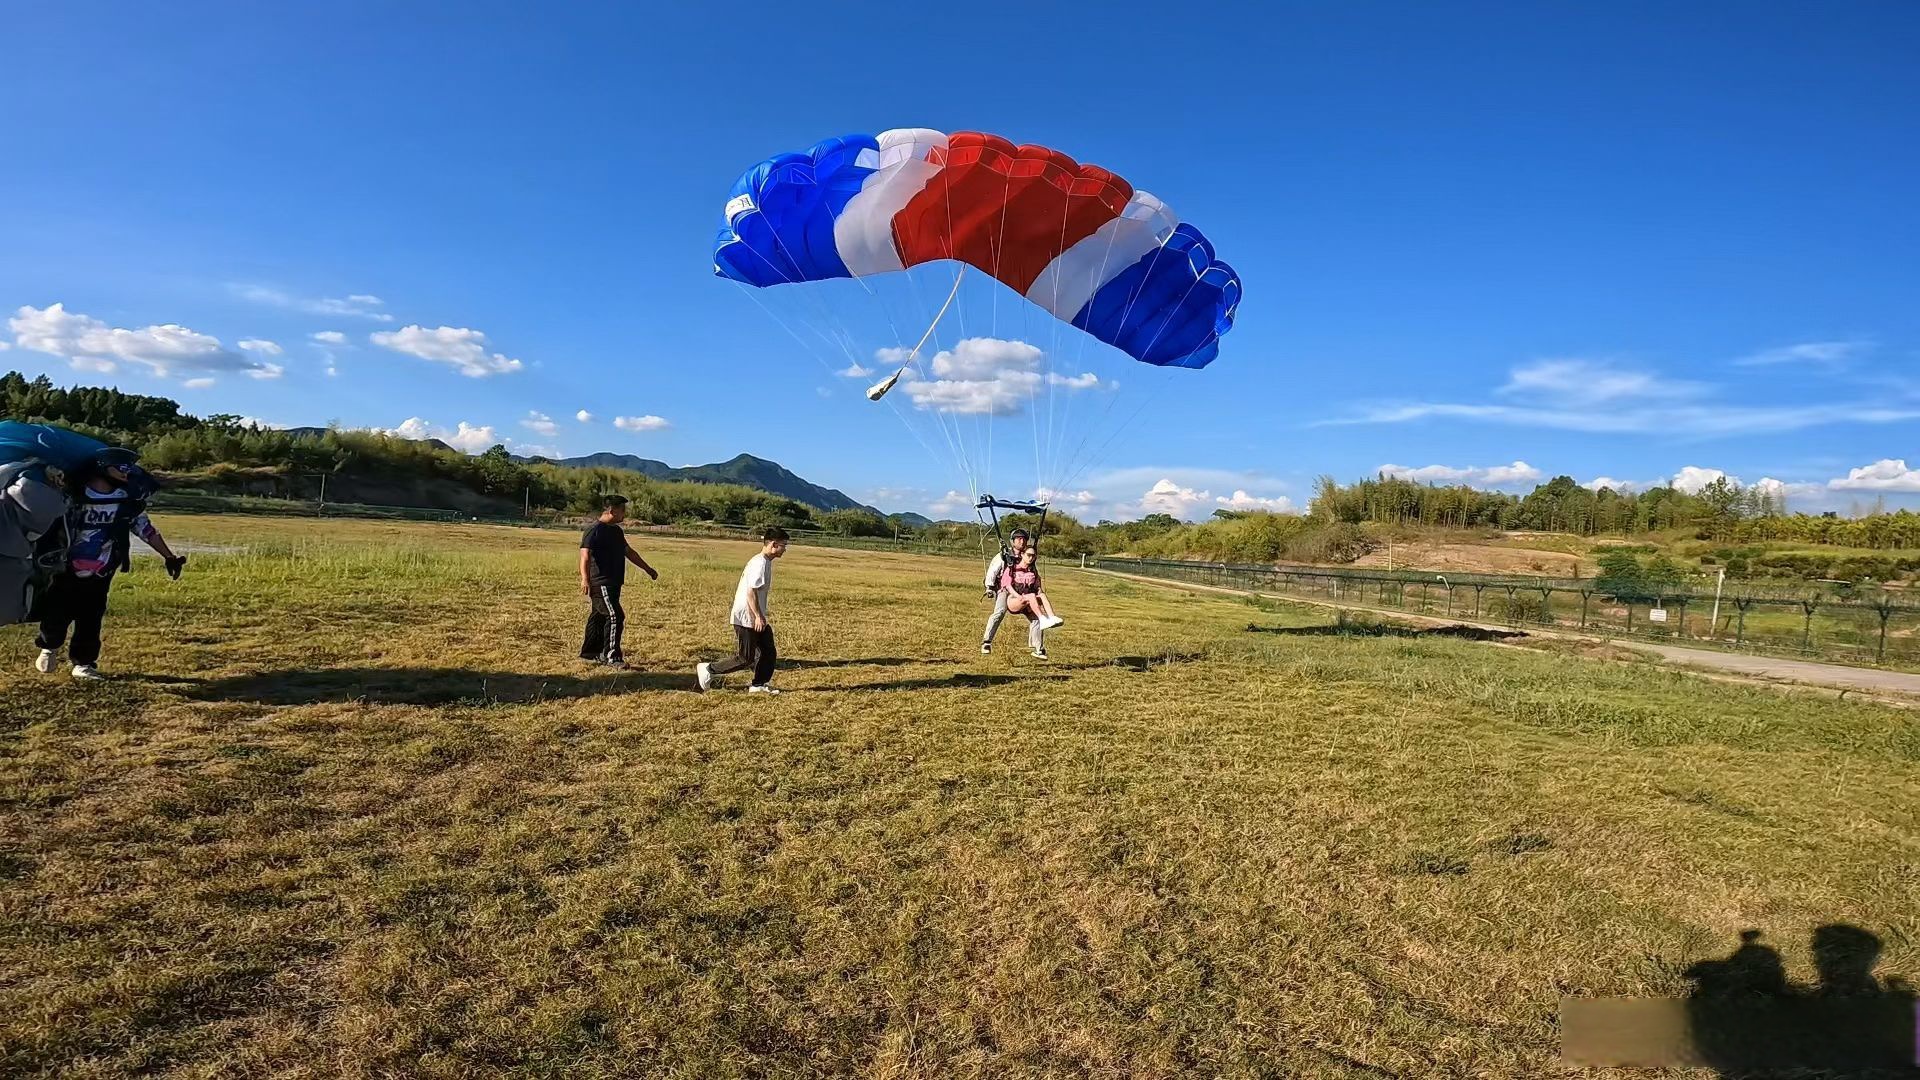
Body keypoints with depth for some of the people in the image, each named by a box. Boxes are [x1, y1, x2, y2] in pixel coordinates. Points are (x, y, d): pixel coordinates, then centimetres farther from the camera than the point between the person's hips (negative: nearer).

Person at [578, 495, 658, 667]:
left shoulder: (617, 531, 16)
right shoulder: (594, 530, -13)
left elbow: (629, 552, 28)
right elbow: (585, 556, -22)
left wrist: (647, 569, 34)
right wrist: (585, 580, -36)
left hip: (612, 584, 9)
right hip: (601, 584, -9)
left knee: (599, 617, 15)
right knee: (615, 616, -12)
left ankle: (590, 652, 25)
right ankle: (611, 657, -6)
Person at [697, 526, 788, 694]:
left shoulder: (766, 562, 11)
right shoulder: (760, 563, -19)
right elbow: (751, 591, -25)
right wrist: (759, 617, -25)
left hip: (756, 617, 10)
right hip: (746, 618, -10)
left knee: (769, 653, 9)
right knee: (745, 659, -3)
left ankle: (759, 684, 18)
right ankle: (708, 670, 8)